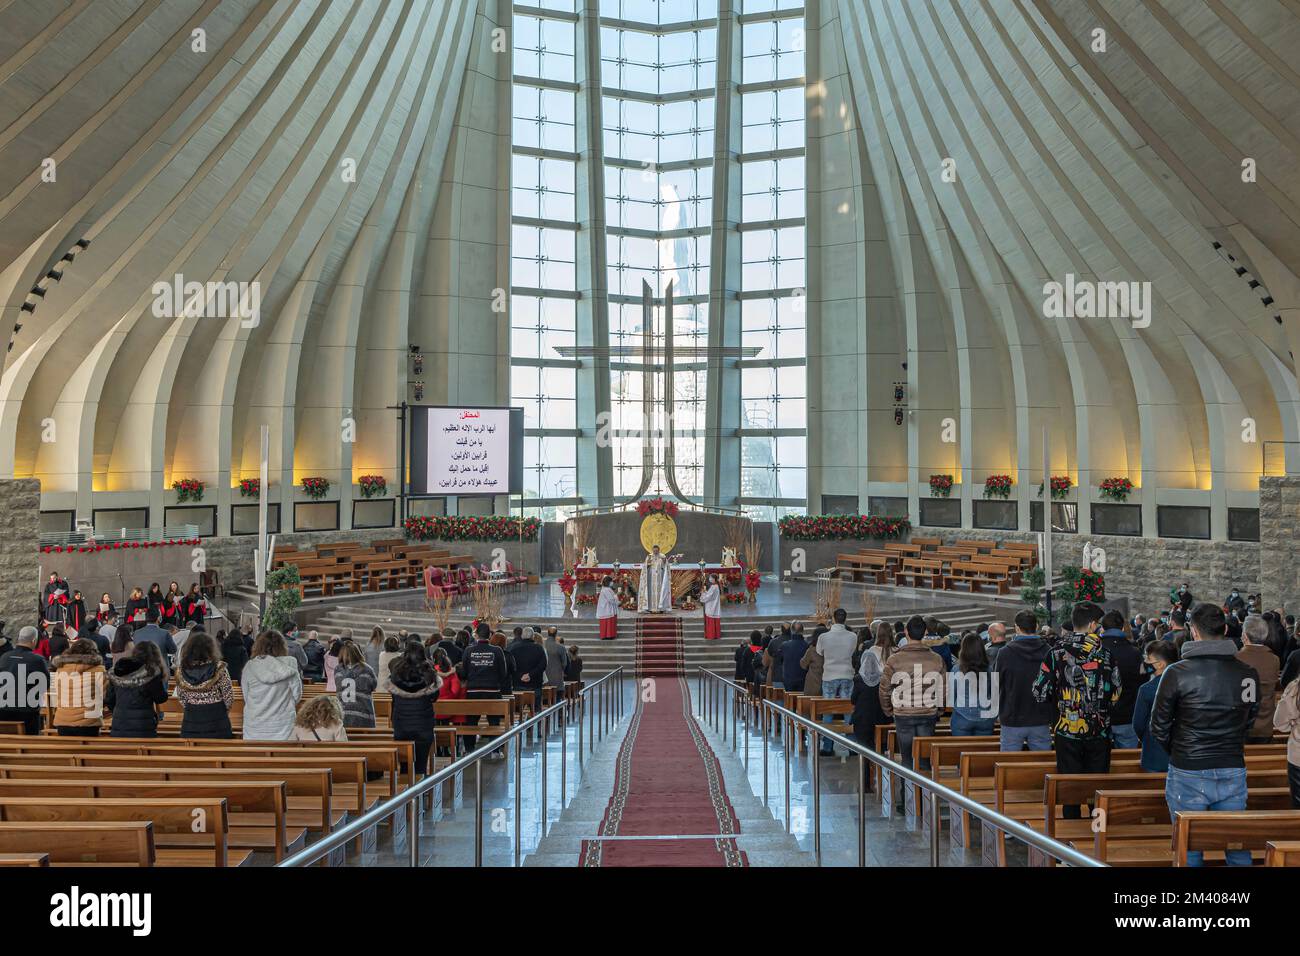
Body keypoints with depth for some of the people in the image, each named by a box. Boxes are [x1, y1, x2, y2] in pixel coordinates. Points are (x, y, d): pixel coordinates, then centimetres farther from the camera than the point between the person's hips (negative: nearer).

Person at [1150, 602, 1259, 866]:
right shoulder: (1249, 674, -2)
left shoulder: (1177, 673, -11)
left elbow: (1159, 726, -4)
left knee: (1189, 848, 8)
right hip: (1233, 772, 3)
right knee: (1238, 847, 14)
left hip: (1188, 774, -3)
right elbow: (1248, 722, 9)